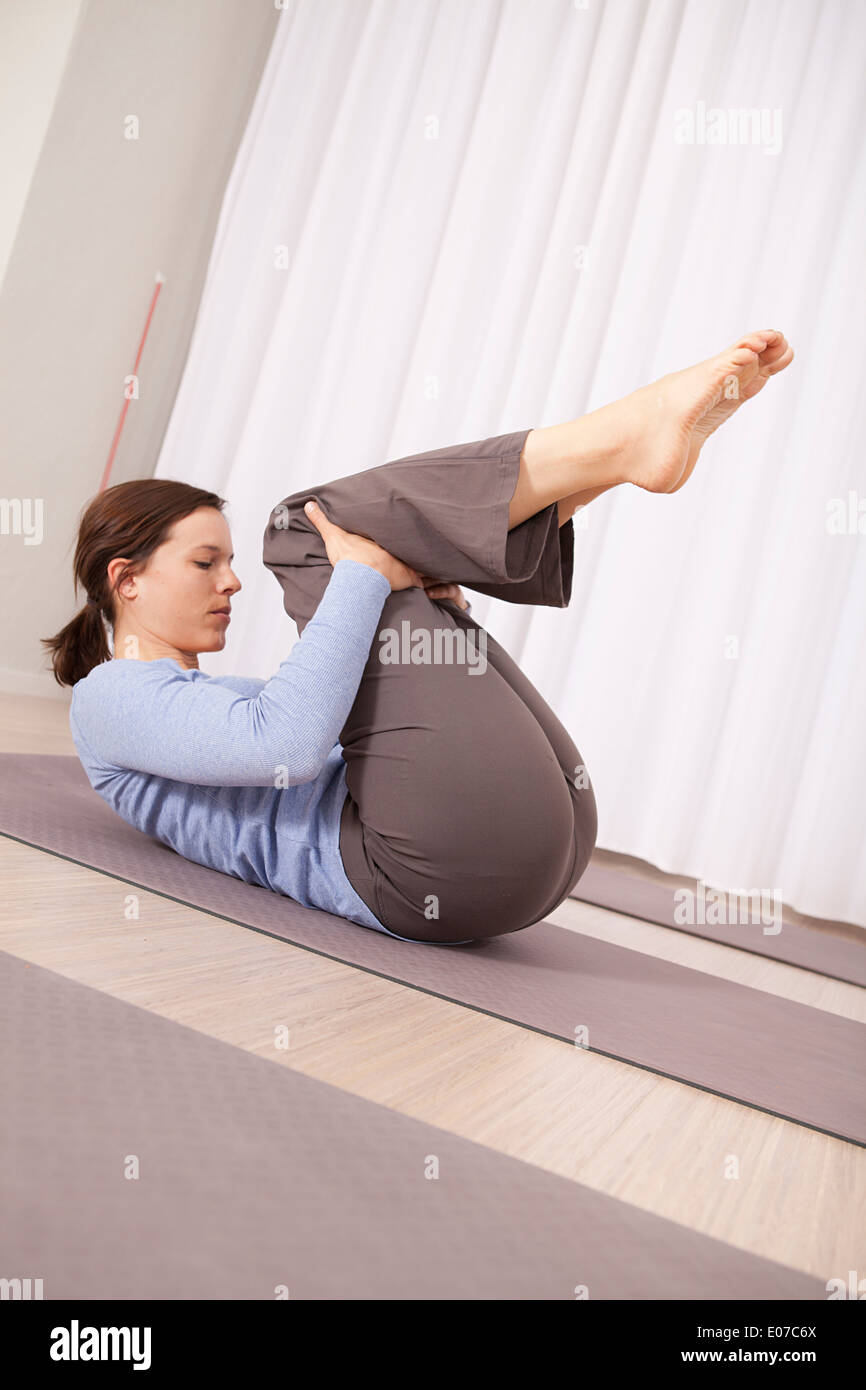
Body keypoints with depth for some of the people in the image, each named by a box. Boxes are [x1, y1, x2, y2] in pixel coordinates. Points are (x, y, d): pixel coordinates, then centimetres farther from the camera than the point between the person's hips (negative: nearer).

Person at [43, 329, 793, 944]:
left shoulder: (226, 698, 33)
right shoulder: (111, 698, 6)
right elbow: (289, 743, -14)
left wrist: (428, 607, 13)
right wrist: (363, 576, -8)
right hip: (440, 868, -9)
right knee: (315, 527, -7)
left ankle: (650, 425, -1)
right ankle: (628, 437, -10)